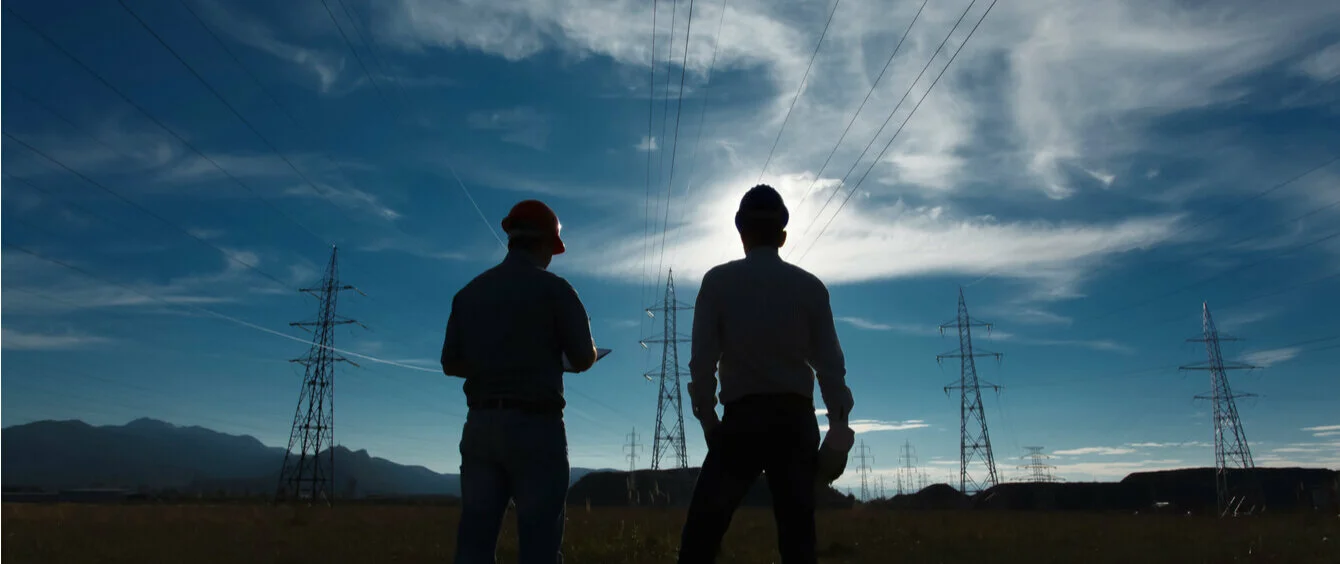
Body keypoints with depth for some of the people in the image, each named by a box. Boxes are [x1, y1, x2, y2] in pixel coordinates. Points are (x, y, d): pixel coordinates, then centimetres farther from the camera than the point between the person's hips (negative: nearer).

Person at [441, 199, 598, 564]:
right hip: (536, 425, -4)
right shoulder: (553, 288, -5)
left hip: (481, 424, 5)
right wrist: (564, 357, 16)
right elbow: (583, 359, -6)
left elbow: (451, 363, 8)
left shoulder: (470, 291, 8)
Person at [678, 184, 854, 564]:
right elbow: (830, 364, 3)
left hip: (743, 417, -2)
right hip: (796, 418, 3)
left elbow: (703, 358, -3)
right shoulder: (810, 286, 5)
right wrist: (839, 427, 9)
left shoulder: (719, 281, 1)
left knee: (703, 530, 2)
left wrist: (707, 416, 6)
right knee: (798, 533, 8)